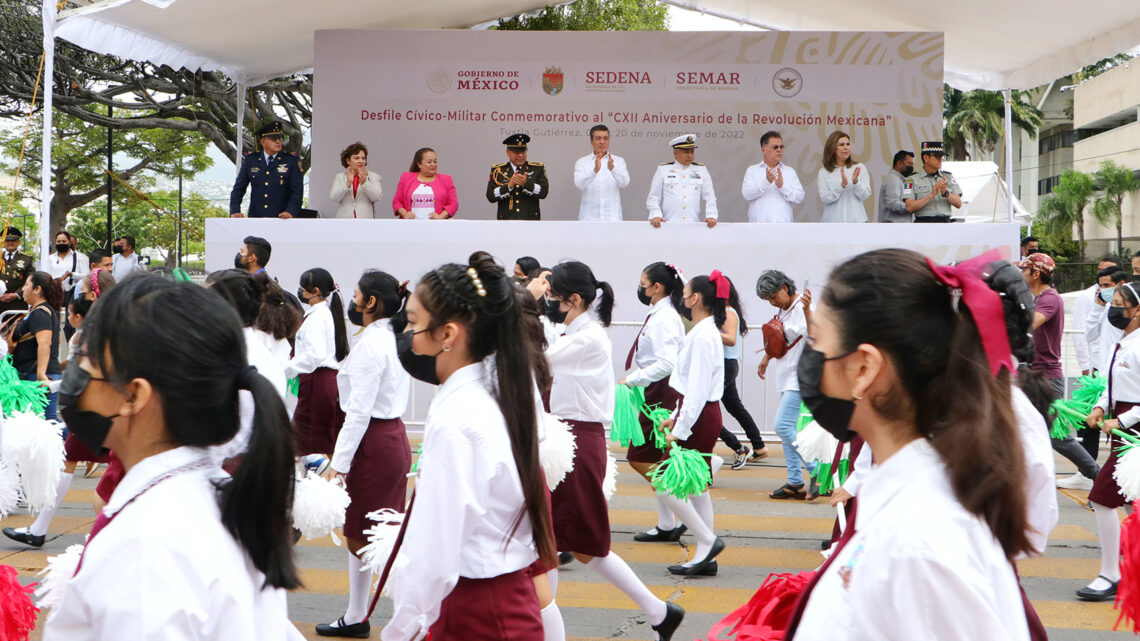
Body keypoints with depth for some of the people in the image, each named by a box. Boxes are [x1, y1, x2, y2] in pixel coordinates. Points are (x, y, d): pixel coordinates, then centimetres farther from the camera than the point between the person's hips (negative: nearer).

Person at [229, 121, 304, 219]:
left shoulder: (291, 160, 4)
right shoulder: (250, 159, 10)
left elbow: (297, 191, -1)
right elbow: (238, 188, 11)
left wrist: (290, 212, -17)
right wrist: (235, 211, -4)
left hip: (282, 220, -1)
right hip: (255, 218, 2)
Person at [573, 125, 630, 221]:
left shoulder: (619, 161, 10)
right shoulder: (582, 162, 8)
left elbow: (624, 183, -7)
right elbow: (579, 185, -9)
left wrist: (613, 169, -27)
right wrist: (595, 170, -27)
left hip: (612, 217, 0)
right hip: (589, 217, 0)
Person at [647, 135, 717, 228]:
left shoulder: (701, 170, 16)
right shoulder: (663, 170, 10)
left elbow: (710, 198, 12)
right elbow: (653, 198, 8)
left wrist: (711, 216, -5)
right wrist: (655, 215, -9)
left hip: (694, 224, 2)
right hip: (669, 224, -1)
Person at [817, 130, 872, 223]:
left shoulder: (860, 168, 8)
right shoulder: (824, 172, 4)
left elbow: (865, 195, 2)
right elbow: (824, 198, -8)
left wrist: (856, 182, -17)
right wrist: (842, 185, -20)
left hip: (856, 220, 1)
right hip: (832, 220, -1)